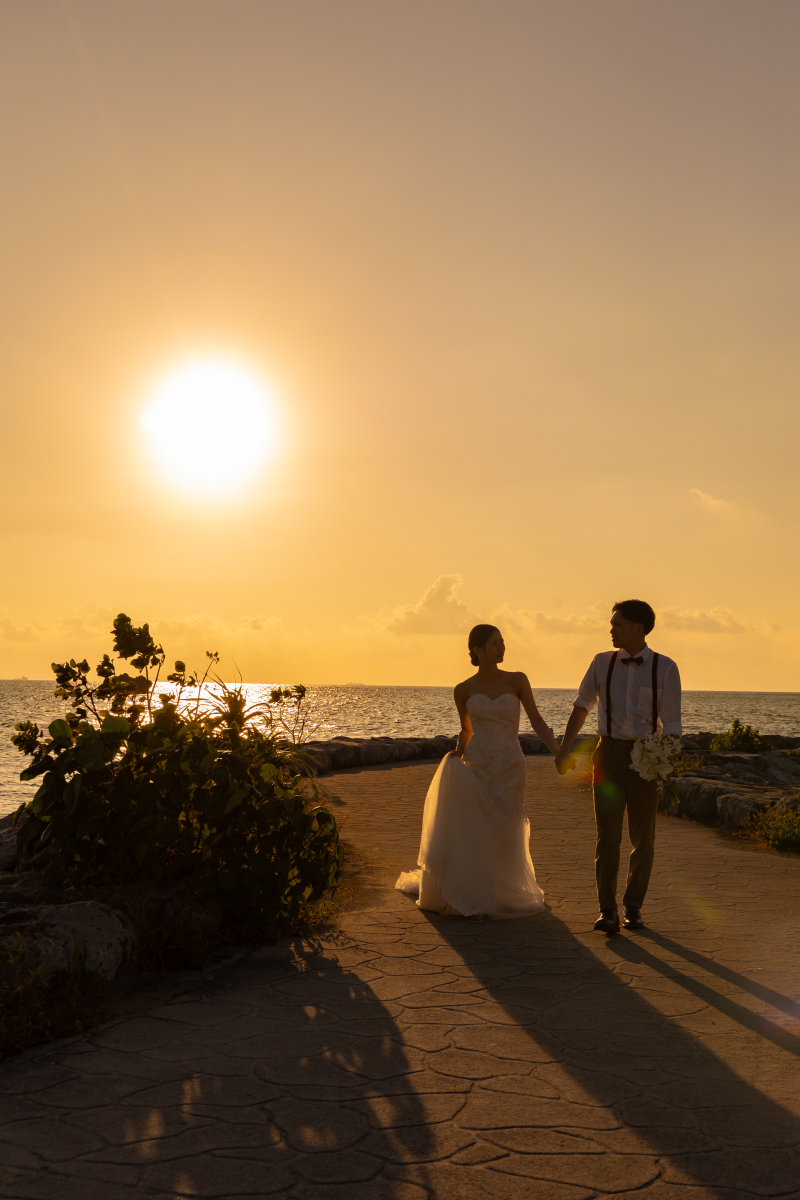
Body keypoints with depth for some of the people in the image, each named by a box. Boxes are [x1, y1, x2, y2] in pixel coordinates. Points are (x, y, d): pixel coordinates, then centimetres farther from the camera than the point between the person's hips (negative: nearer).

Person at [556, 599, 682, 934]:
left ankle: (633, 907, 21)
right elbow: (582, 705, 15)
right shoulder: (603, 662, 4)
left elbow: (671, 724, -6)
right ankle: (607, 912, -4)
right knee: (607, 835, -6)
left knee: (643, 839, 7)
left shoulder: (664, 668, -4)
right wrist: (564, 748, 11)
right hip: (609, 755, 1)